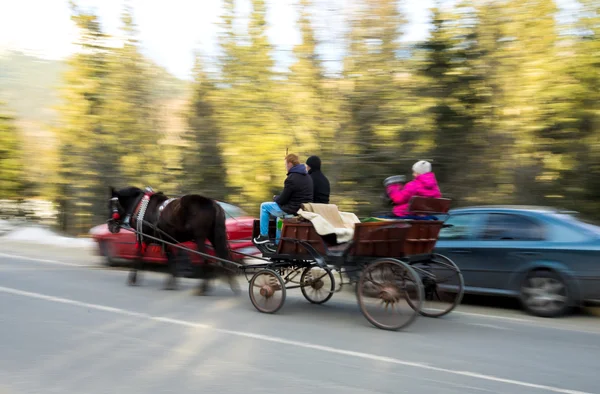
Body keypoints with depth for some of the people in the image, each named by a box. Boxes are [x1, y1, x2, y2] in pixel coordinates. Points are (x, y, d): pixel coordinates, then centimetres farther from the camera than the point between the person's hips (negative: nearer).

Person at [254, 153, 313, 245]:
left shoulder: (291, 179, -21)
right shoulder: (307, 176, 7)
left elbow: (282, 200, -15)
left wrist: (275, 198, 9)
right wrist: (278, 198, 16)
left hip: (292, 210, -9)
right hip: (305, 209, 9)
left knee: (264, 206, 10)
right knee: (279, 206, 34)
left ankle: (264, 236, 15)